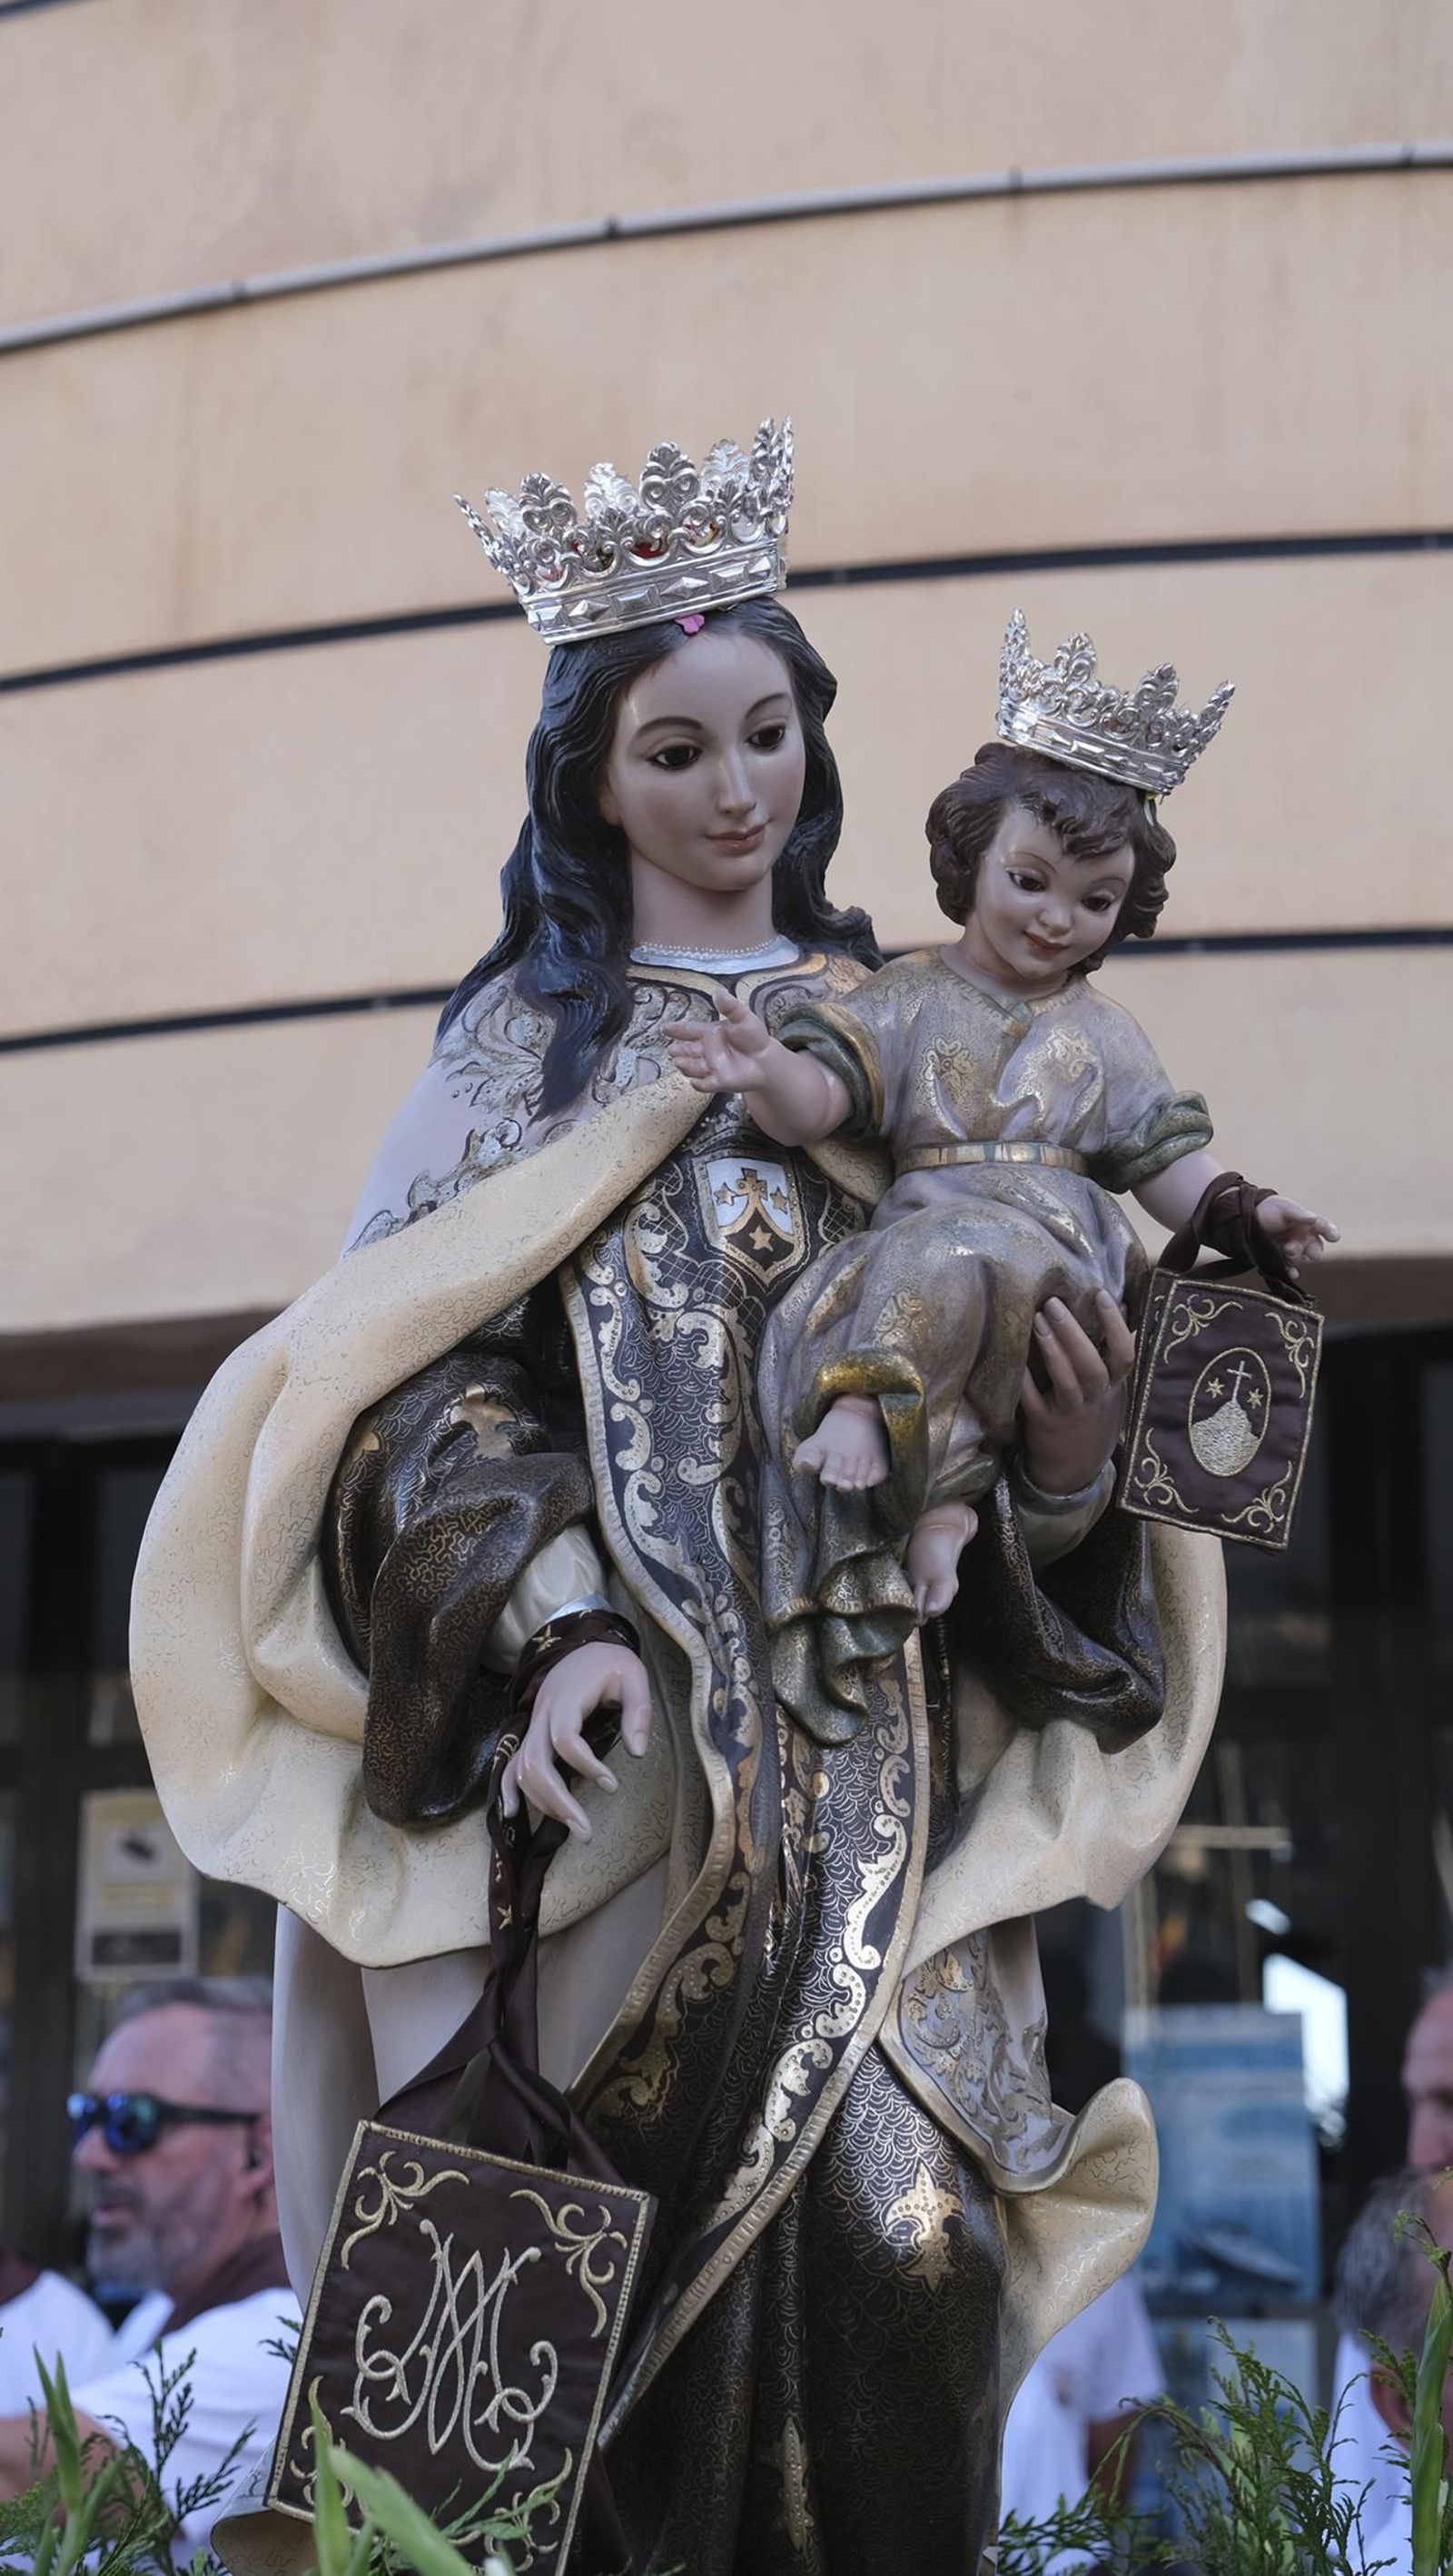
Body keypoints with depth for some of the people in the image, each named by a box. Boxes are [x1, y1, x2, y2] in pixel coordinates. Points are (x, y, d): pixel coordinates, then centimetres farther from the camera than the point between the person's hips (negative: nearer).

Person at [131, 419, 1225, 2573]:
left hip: (883, 1733, 2)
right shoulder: (530, 1038, 6)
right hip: (637, 1742, -2)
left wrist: (1070, 1464, -7)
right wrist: (561, 1618, -19)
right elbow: (424, 1376, -3)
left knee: (903, 2237, -8)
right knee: (642, 2220, -5)